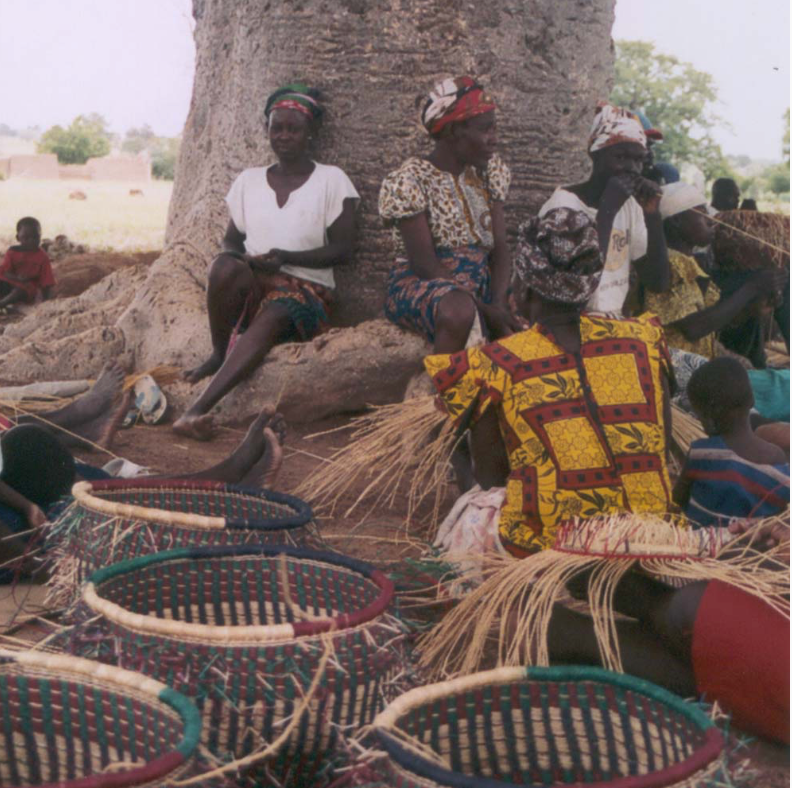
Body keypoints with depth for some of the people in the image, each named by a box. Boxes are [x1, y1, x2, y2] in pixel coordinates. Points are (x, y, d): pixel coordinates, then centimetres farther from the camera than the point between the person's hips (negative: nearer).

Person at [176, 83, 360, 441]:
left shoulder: (331, 180, 4)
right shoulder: (249, 180, 14)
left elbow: (342, 249, -2)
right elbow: (231, 240, 15)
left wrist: (286, 257, -15)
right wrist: (245, 259, -10)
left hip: (306, 289, -3)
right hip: (251, 287, 3)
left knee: (272, 316, -39)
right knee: (225, 266, -34)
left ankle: (197, 409, -51)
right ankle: (218, 353, -13)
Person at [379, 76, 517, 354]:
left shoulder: (488, 172, 11)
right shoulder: (409, 181, -8)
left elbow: (499, 248, 4)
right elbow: (425, 264, -16)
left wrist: (499, 303, -15)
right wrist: (484, 310, -22)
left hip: (479, 283, 6)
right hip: (420, 285, -6)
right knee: (460, 311, -39)